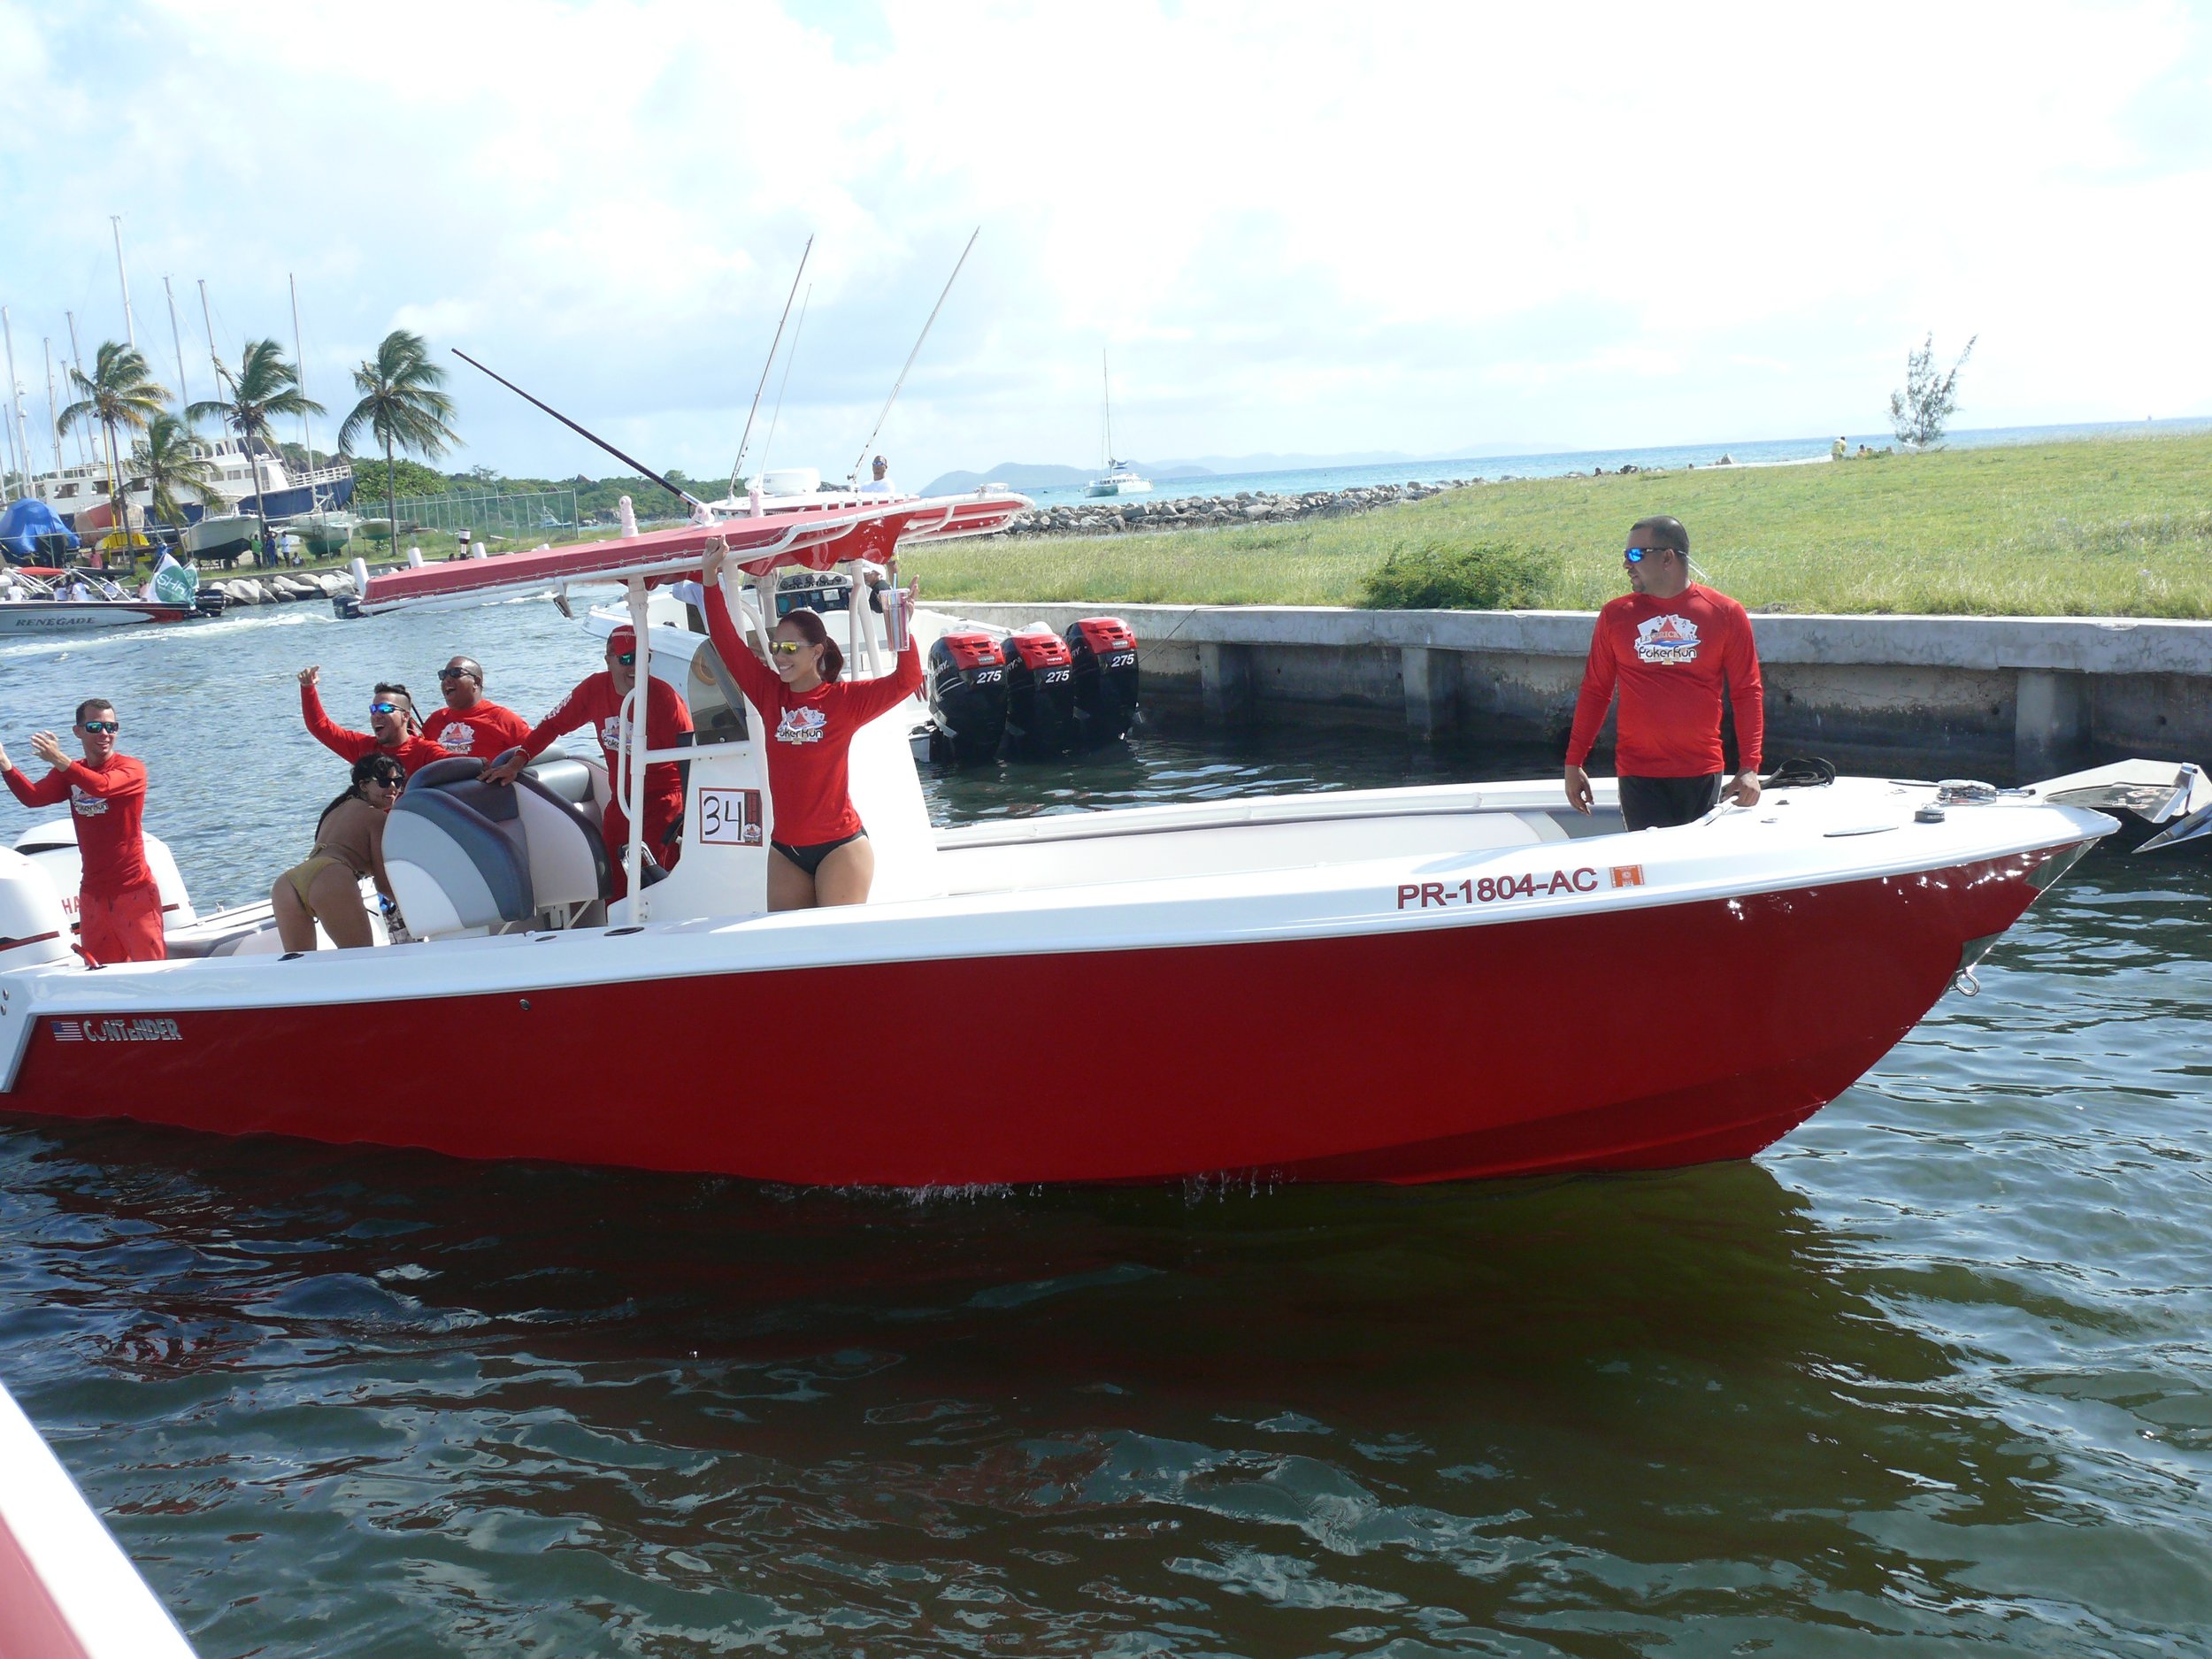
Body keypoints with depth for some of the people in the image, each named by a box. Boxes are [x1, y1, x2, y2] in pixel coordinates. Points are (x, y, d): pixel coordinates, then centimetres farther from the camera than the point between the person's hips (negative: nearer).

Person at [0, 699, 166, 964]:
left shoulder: (132, 769, -7)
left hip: (134, 891, -5)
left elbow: (101, 786, -28)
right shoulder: (70, 774, 9)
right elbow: (33, 797, -8)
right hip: (93, 893, 5)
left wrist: (60, 761, -39)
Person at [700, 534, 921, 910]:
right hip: (785, 849, 5)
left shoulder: (845, 700, -5)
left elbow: (907, 680, -12)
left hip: (839, 845, -5)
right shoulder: (769, 693, 5)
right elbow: (726, 643, 4)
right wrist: (710, 578, 0)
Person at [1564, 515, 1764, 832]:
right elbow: (1595, 692, 10)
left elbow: (1747, 693, 2)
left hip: (1703, 773, 0)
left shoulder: (1725, 614, 1)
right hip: (1638, 775, 0)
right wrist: (1573, 763, 7)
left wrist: (1750, 767, -5)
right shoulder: (1615, 615, 5)